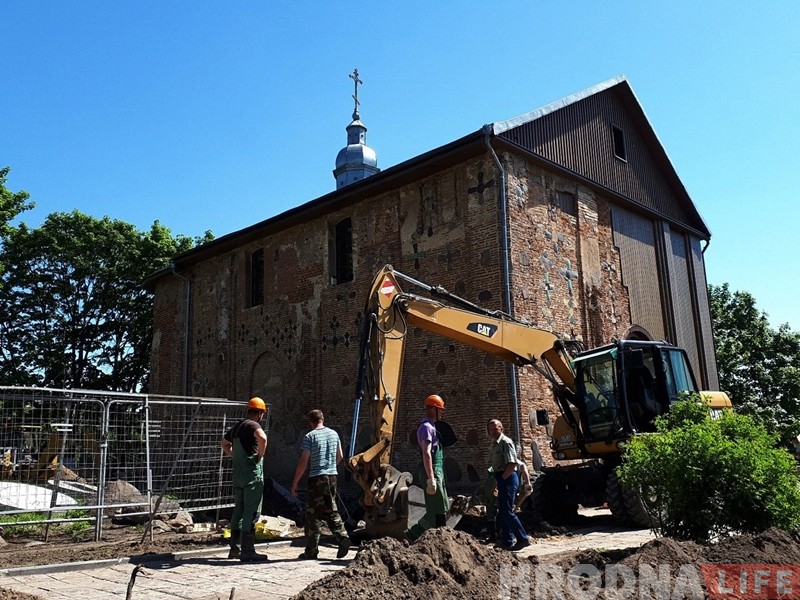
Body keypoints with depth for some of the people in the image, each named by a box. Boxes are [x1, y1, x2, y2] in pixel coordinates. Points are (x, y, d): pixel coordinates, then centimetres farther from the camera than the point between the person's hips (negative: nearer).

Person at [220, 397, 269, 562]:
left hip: (238, 474, 9)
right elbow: (262, 437, -35)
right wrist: (260, 455, -19)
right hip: (252, 474, -8)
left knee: (238, 511, 15)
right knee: (252, 513, -4)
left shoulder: (236, 427, 14)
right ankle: (247, 551, -2)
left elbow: (224, 443, 31)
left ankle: (234, 549, 23)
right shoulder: (253, 425, -12)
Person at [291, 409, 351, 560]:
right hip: (332, 476, 5)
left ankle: (311, 551, 7)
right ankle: (343, 537, 1)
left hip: (317, 478, -5)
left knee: (312, 515, 3)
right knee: (331, 511, 16)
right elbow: (340, 457, 17)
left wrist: (294, 484, -6)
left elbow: (303, 462, -11)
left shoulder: (310, 436, -8)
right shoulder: (334, 434, 9)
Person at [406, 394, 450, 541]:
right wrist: (431, 479, -27)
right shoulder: (427, 427, -14)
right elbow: (426, 454, -22)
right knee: (437, 511, -6)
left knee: (443, 509, 13)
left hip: (437, 472, 10)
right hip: (432, 473, -10)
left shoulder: (430, 426, 19)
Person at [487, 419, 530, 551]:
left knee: (507, 511, -11)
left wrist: (502, 478, -16)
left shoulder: (505, 442, -13)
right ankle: (508, 540, 22)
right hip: (502, 479, 10)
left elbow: (512, 464, -21)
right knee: (502, 511, 13)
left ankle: (523, 539, -5)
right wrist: (498, 481, 11)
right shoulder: (494, 444, 15)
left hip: (508, 479, -10)